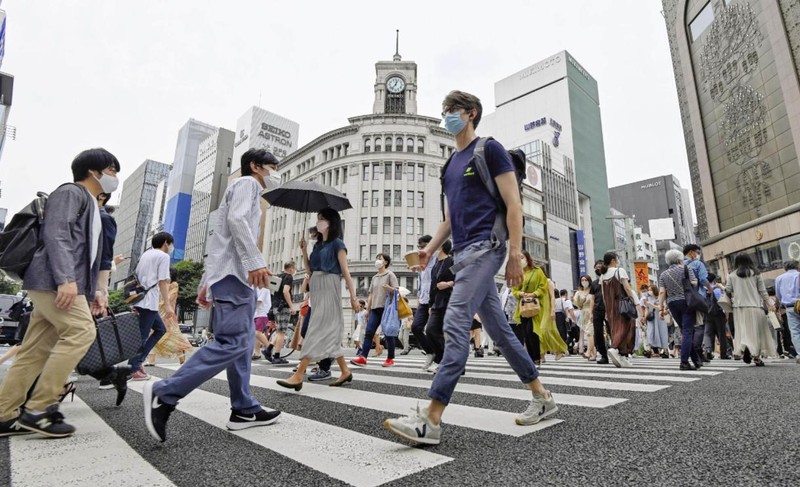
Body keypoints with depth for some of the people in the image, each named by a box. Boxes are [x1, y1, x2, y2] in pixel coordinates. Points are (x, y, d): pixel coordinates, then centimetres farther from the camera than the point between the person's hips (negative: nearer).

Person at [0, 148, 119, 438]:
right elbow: (56, 234, -17)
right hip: (53, 280, -10)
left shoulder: (94, 209, 26)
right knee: (81, 332, -17)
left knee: (36, 350, 8)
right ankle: (37, 409, -11)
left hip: (67, 284, 10)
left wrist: (95, 290, 17)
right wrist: (66, 279, -27)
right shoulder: (71, 192, -2)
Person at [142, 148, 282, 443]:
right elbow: (237, 219, -18)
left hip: (234, 274, 11)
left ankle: (243, 410, 9)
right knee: (232, 342, -15)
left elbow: (217, 238, 26)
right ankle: (164, 393, -14)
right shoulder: (246, 183, 3)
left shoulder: (244, 189, 31)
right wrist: (255, 261, -27)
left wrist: (206, 282, 23)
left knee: (242, 343, 7)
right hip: (235, 272, -11)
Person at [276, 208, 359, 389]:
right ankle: (345, 372, 17)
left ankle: (298, 376, -13)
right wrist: (304, 250, 8)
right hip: (316, 288, 8)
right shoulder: (318, 245, 18)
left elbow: (345, 271, -7)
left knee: (318, 330, -11)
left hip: (329, 288, -8)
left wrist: (353, 297, -11)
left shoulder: (337, 243, -3)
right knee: (329, 332, 9)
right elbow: (310, 269, 18)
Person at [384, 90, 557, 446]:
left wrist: (515, 254, -15)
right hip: (464, 253, 9)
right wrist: (431, 247, 10)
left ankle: (431, 420, -14)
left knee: (455, 324, -17)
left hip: (485, 248, -9)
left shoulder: (489, 149, -1)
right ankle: (542, 398, 26)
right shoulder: (451, 164, 22)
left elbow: (513, 204, -8)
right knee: (499, 329, 11)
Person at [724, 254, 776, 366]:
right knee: (756, 330, 9)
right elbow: (762, 290, 3)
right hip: (755, 306, 0)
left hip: (739, 307, 0)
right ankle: (756, 356, 10)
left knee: (744, 330, 2)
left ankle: (744, 347, -24)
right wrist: (769, 303, 9)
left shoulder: (732, 275, 3)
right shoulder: (755, 273, 4)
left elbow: (728, 290, 1)